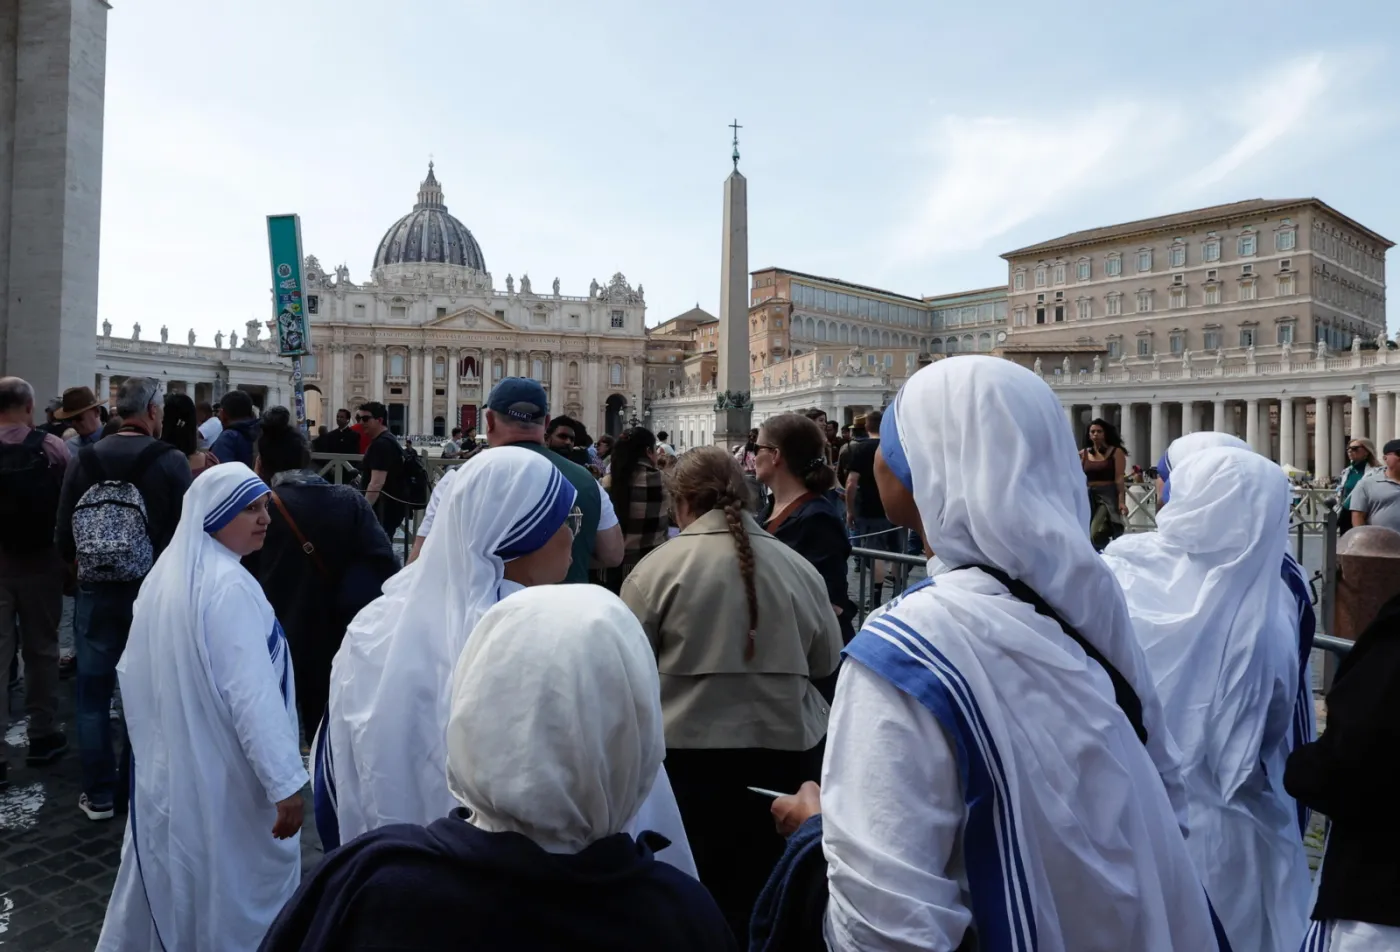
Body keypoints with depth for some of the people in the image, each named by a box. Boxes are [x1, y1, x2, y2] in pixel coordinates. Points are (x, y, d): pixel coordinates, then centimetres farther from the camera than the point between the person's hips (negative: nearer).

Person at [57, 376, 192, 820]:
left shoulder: (84, 461, -2)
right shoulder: (171, 461, -12)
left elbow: (64, 536, -1)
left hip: (95, 593, 2)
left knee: (93, 693, 13)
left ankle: (99, 794, 20)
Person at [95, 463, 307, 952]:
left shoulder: (165, 572, 4)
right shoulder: (229, 586, -24)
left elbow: (136, 673, 14)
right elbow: (253, 692, -29)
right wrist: (286, 781, -27)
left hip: (166, 765, 9)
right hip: (221, 773, -9)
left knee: (167, 873, 26)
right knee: (236, 887, 9)